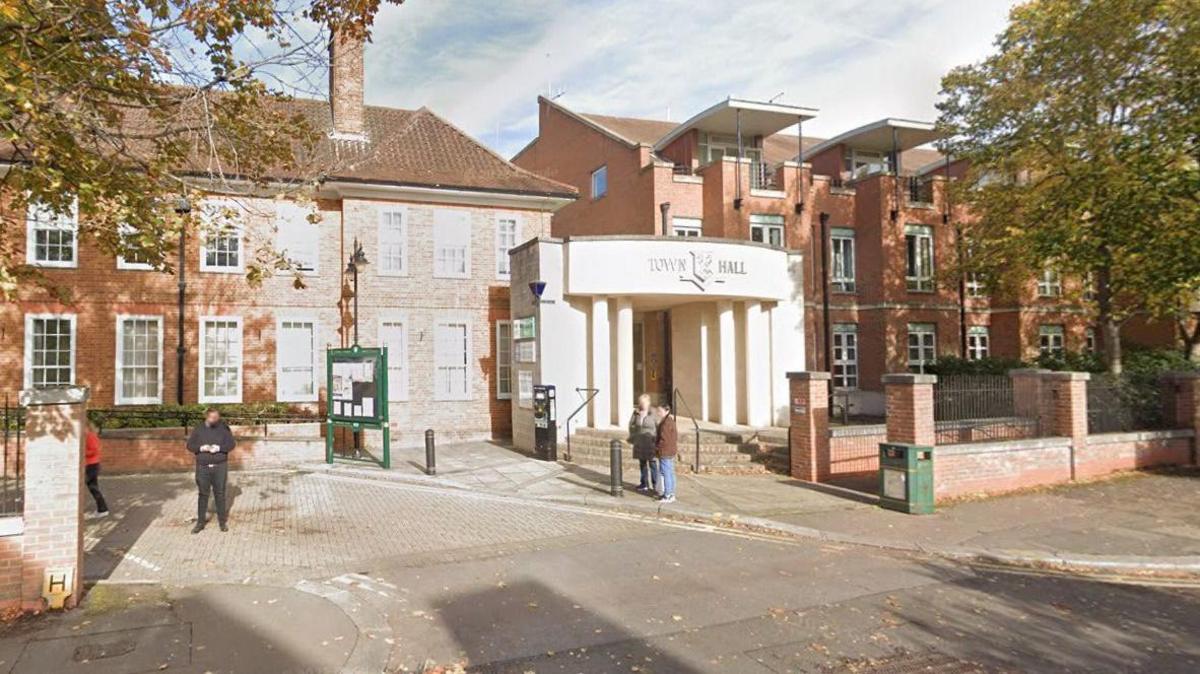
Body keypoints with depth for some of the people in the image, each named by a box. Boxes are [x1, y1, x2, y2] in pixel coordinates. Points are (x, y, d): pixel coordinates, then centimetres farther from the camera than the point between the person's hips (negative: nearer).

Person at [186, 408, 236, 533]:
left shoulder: (223, 429, 0)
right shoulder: (198, 430, 3)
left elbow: (231, 444, -3)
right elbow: (190, 445, 3)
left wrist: (219, 448, -19)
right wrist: (201, 448, -16)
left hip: (220, 466, -1)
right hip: (203, 467, 1)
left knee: (220, 494, 4)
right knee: (203, 494, 6)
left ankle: (222, 521, 14)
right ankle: (200, 522, 16)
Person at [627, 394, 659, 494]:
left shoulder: (653, 414, -12)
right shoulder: (636, 413, 1)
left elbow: (658, 427, -10)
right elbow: (631, 425, 12)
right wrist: (632, 437, 9)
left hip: (650, 443, -5)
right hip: (639, 443, 5)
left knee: (652, 464, 1)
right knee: (642, 464, 14)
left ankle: (654, 485, 9)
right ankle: (644, 484, 24)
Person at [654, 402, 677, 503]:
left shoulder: (666, 423, -19)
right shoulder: (671, 421, 13)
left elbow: (663, 439, -22)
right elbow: (675, 437, 19)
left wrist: (657, 448, -8)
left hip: (665, 453, -11)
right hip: (671, 452, 11)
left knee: (666, 474, -5)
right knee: (670, 473, 15)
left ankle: (668, 495, -1)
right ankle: (671, 494, 22)